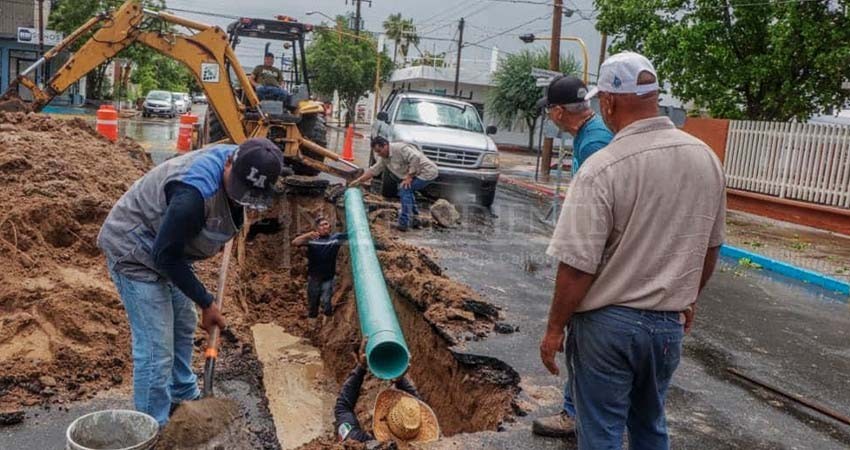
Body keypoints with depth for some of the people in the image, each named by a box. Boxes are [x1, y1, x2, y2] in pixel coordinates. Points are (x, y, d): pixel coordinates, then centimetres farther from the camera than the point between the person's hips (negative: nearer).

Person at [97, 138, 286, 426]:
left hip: (166, 248, 9)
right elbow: (165, 256, -28)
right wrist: (206, 303, -20)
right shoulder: (195, 192, -37)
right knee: (156, 347, -8)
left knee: (183, 326, 21)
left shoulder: (235, 167, -10)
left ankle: (184, 397, 41)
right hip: (133, 251, -9)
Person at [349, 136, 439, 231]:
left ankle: (404, 223, -13)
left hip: (428, 171, -10)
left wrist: (409, 177, -23)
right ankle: (414, 219, 27)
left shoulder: (400, 148, -20)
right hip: (419, 173, 10)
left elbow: (415, 158, -29)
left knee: (404, 189, -16)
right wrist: (358, 180, 13)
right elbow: (373, 170, 17)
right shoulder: (384, 158, 10)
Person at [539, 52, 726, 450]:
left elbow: (577, 265, -21)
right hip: (669, 323, 6)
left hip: (608, 323, -5)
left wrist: (554, 328, -8)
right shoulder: (706, 158, -1)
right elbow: (710, 246, 10)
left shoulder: (602, 169, -21)